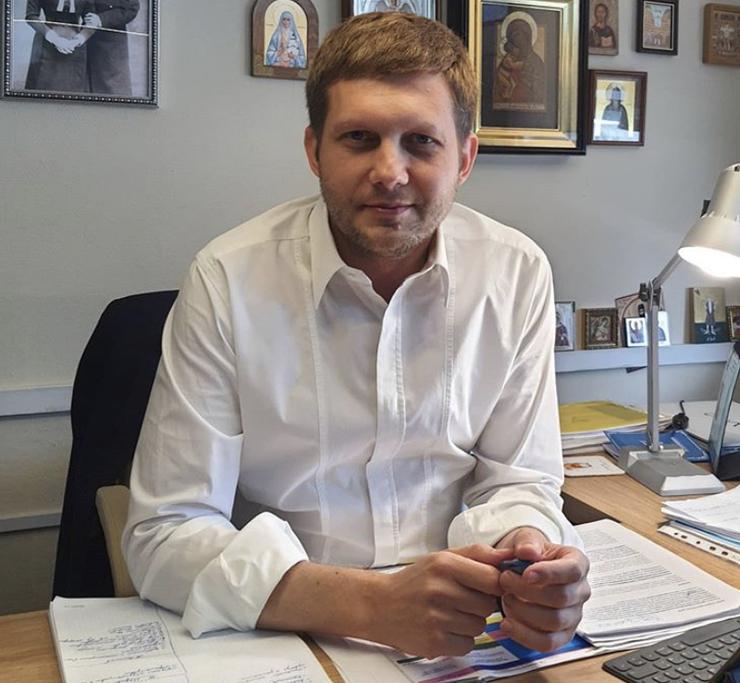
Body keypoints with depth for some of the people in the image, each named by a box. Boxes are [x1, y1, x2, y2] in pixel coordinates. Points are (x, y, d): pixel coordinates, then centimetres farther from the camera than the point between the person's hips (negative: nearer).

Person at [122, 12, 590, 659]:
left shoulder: (518, 274, -4)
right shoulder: (228, 282, -14)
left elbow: (516, 480, 2)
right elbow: (166, 533, -14)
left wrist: (525, 555, -22)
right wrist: (374, 605, -26)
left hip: (460, 634, 3)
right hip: (279, 634, -2)